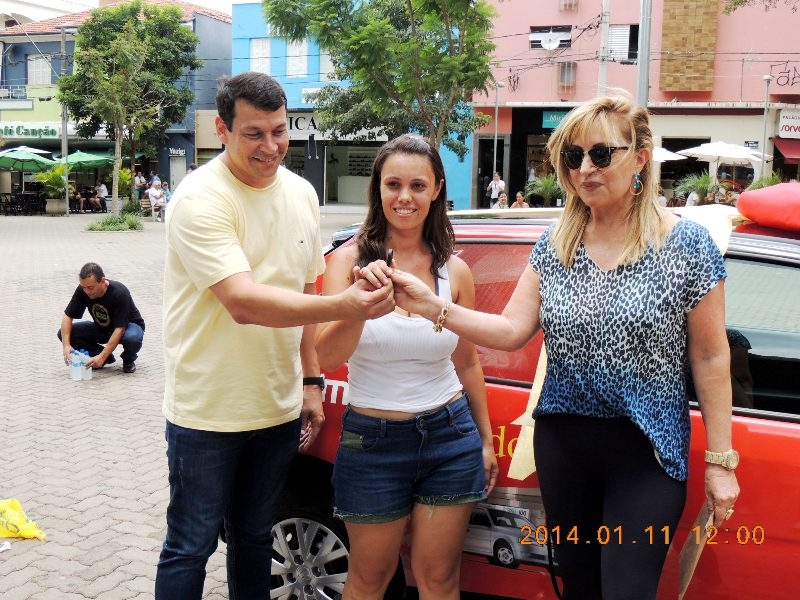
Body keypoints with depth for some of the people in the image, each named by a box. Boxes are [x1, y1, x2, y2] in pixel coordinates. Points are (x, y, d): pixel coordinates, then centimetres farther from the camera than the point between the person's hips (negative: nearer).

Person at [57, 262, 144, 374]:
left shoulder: (119, 293, -33)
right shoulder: (82, 290, -19)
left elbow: (119, 329, -34)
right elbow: (68, 316, -13)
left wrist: (102, 357, -40)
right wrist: (66, 345, -28)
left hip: (127, 326, -5)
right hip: (101, 328, 5)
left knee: (132, 338, -41)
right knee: (63, 333, -15)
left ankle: (128, 360, -4)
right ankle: (107, 357, 1)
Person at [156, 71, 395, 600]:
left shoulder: (302, 194, 4)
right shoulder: (200, 199, -18)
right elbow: (243, 301, -30)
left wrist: (311, 381, 10)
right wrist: (344, 307, -41)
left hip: (279, 410, 6)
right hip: (208, 413, -6)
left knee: (254, 538, 20)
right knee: (191, 547, 6)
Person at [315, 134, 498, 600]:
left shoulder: (454, 270, -2)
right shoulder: (351, 260, -9)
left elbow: (467, 362, 9)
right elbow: (328, 358, -19)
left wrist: (486, 439, 14)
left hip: (449, 436, 2)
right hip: (372, 439, -1)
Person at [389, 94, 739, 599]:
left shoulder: (686, 245, -9)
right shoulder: (555, 244, 3)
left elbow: (710, 358, -5)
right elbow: (512, 330, -1)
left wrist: (721, 459, -5)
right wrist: (433, 307, -16)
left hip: (647, 446, -4)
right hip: (561, 441, 5)